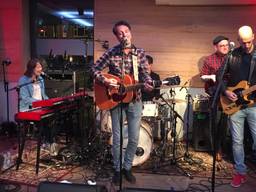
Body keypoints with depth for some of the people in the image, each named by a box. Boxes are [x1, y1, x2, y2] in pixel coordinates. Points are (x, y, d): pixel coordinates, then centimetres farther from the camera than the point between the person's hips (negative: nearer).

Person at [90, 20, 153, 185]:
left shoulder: (140, 53, -1)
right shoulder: (111, 53, -5)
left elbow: (145, 74, -3)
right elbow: (94, 69, -1)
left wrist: (148, 84, -24)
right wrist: (104, 81, -18)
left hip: (134, 100, 2)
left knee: (134, 138, 7)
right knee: (117, 138, 7)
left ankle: (127, 167, 28)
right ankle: (117, 169, 26)